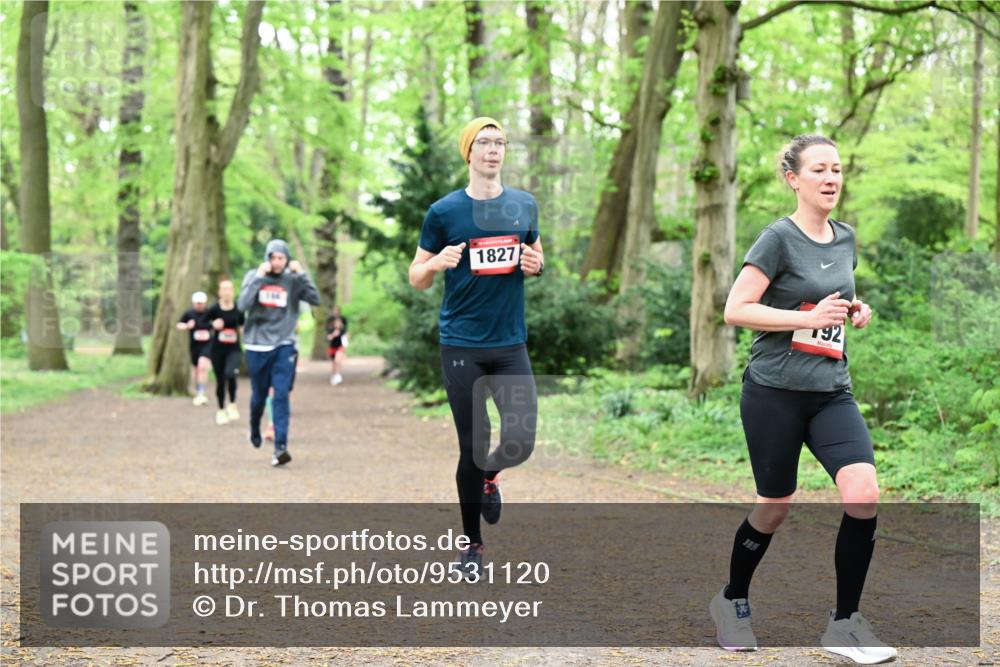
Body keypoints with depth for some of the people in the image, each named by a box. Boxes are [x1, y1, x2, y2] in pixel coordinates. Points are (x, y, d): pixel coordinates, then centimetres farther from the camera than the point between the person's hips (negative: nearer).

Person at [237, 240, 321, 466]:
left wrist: (301, 274, -17)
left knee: (281, 395, -12)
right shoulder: (253, 276, 0)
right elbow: (242, 305, -14)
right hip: (257, 346, 1)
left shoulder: (293, 280, 1)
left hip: (284, 346, -1)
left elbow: (315, 299, -11)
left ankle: (280, 447, -15)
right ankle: (255, 431, 41)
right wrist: (259, 278, -18)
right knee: (259, 395, 12)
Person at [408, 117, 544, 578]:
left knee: (521, 441, -5)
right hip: (461, 345, -3)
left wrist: (537, 265, -2)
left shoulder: (524, 206, 7)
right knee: (473, 447, 1)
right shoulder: (444, 211, -3)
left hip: (511, 343, 3)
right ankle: (472, 543, 18)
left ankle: (489, 477, 31)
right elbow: (416, 279, 3)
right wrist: (437, 263, -19)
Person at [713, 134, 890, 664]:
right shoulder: (779, 238, -9)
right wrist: (810, 318, -20)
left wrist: (855, 310, 5)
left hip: (832, 392, 5)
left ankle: (844, 624, -2)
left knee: (864, 492, -14)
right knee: (776, 506, 5)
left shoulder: (846, 239, 10)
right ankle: (732, 601, 32)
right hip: (774, 392, -5)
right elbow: (735, 310, -14)